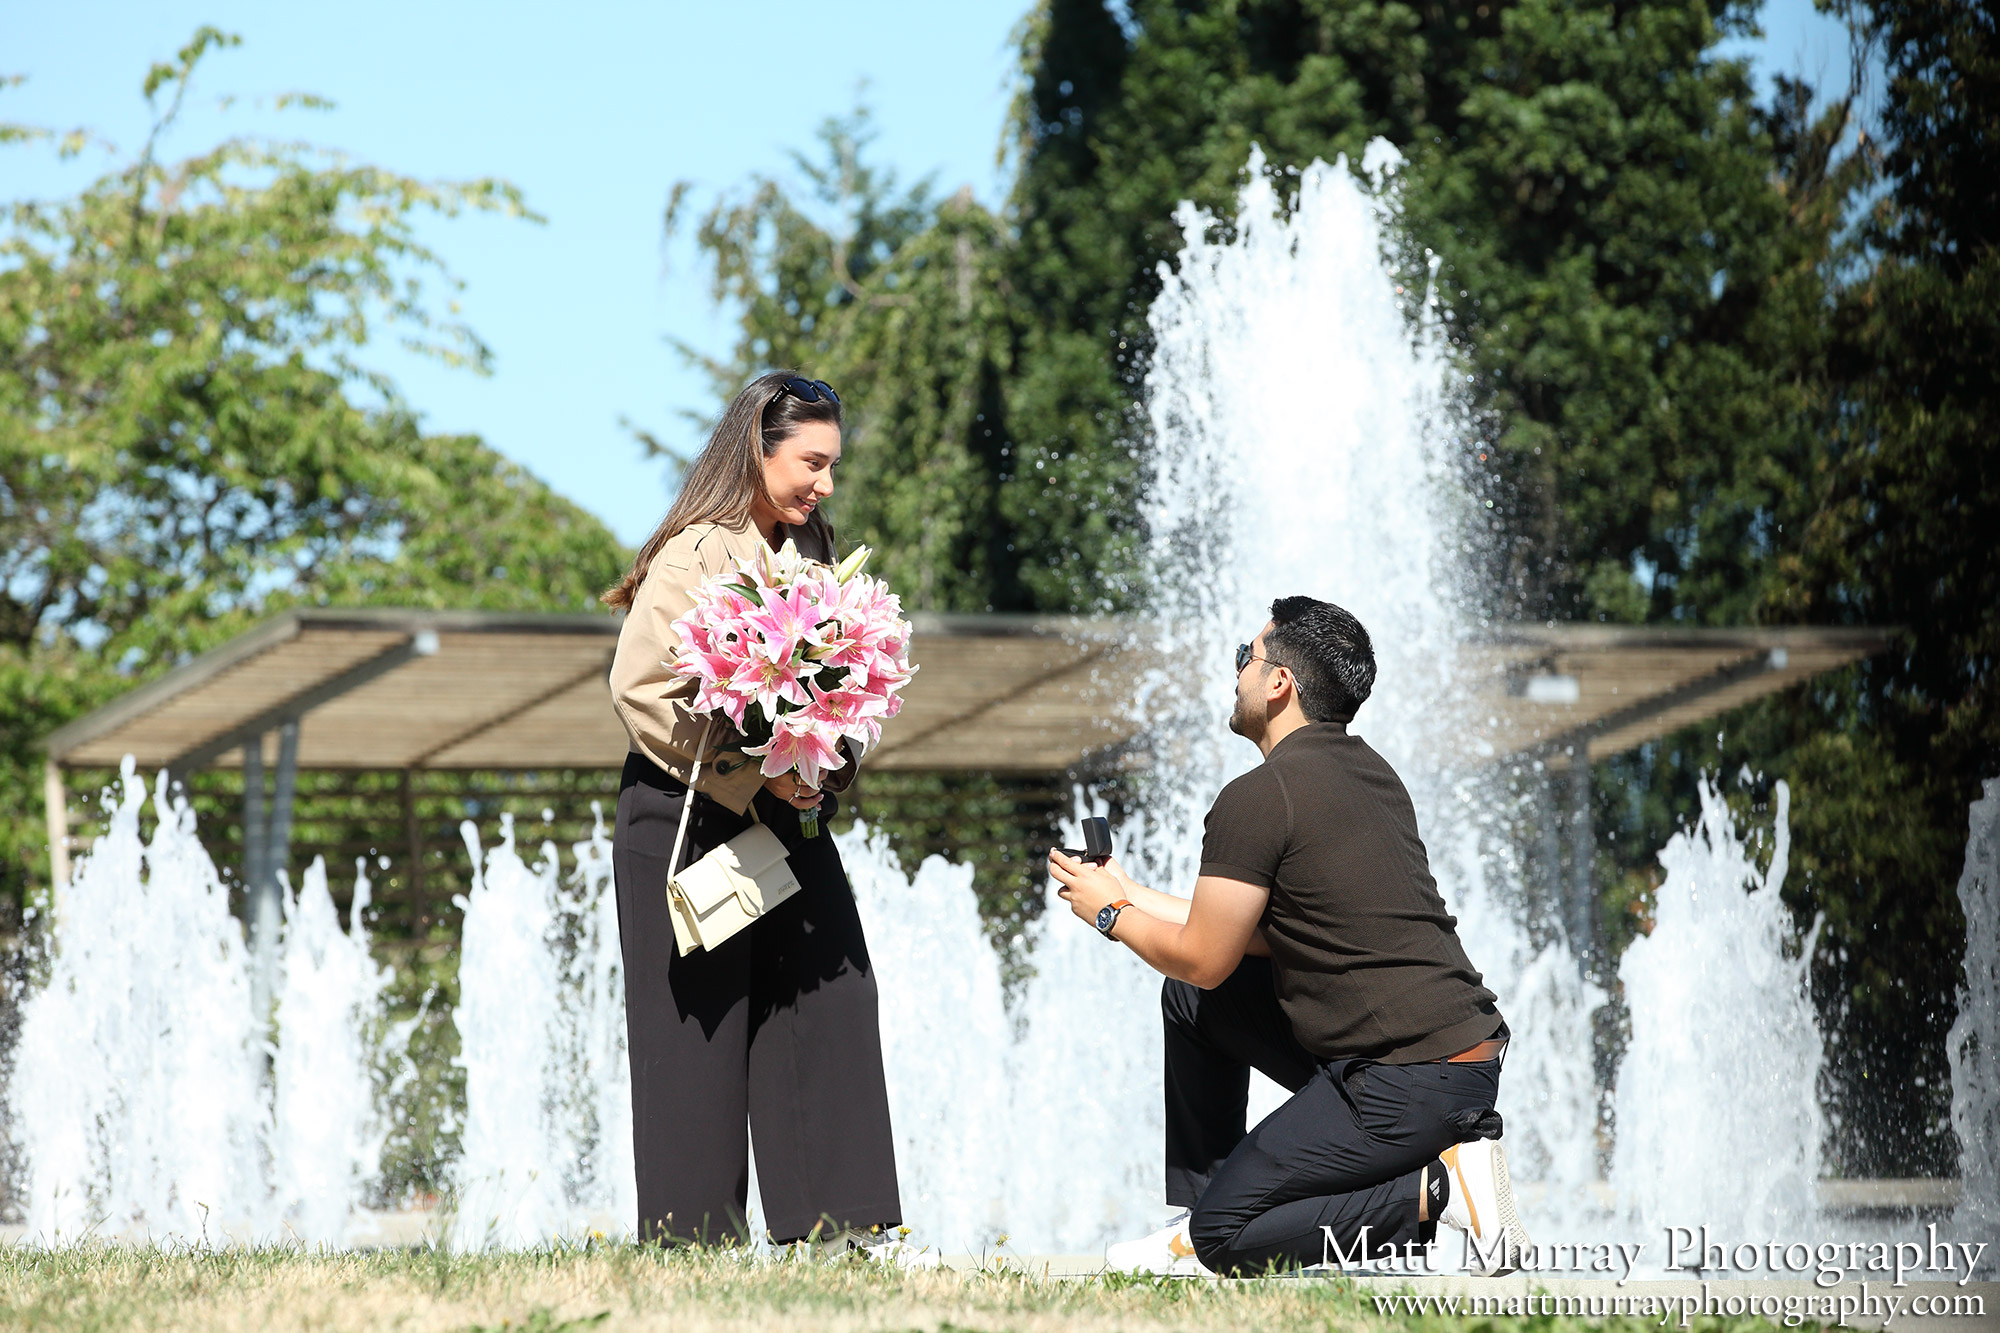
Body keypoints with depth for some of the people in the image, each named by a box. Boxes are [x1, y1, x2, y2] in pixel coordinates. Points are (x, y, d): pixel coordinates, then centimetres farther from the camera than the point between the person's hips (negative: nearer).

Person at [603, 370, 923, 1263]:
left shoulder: (804, 556, 13)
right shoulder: (696, 555, -11)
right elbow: (642, 694, -16)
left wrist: (823, 770, 3)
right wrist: (751, 779, -18)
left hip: (785, 817, 7)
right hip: (689, 820, -7)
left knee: (832, 994, -3)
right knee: (700, 1022, -1)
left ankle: (847, 1220, -2)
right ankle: (691, 1234, 6)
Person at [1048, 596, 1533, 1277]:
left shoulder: (1259, 796, -13)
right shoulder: (1370, 774, 15)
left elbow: (1204, 958, -7)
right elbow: (1261, 935, 21)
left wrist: (1110, 915, 11)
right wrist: (1133, 896, 29)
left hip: (1405, 1086, -10)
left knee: (1223, 1233, -3)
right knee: (1192, 1000, 19)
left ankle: (1439, 1188, -7)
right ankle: (1197, 1213, 21)